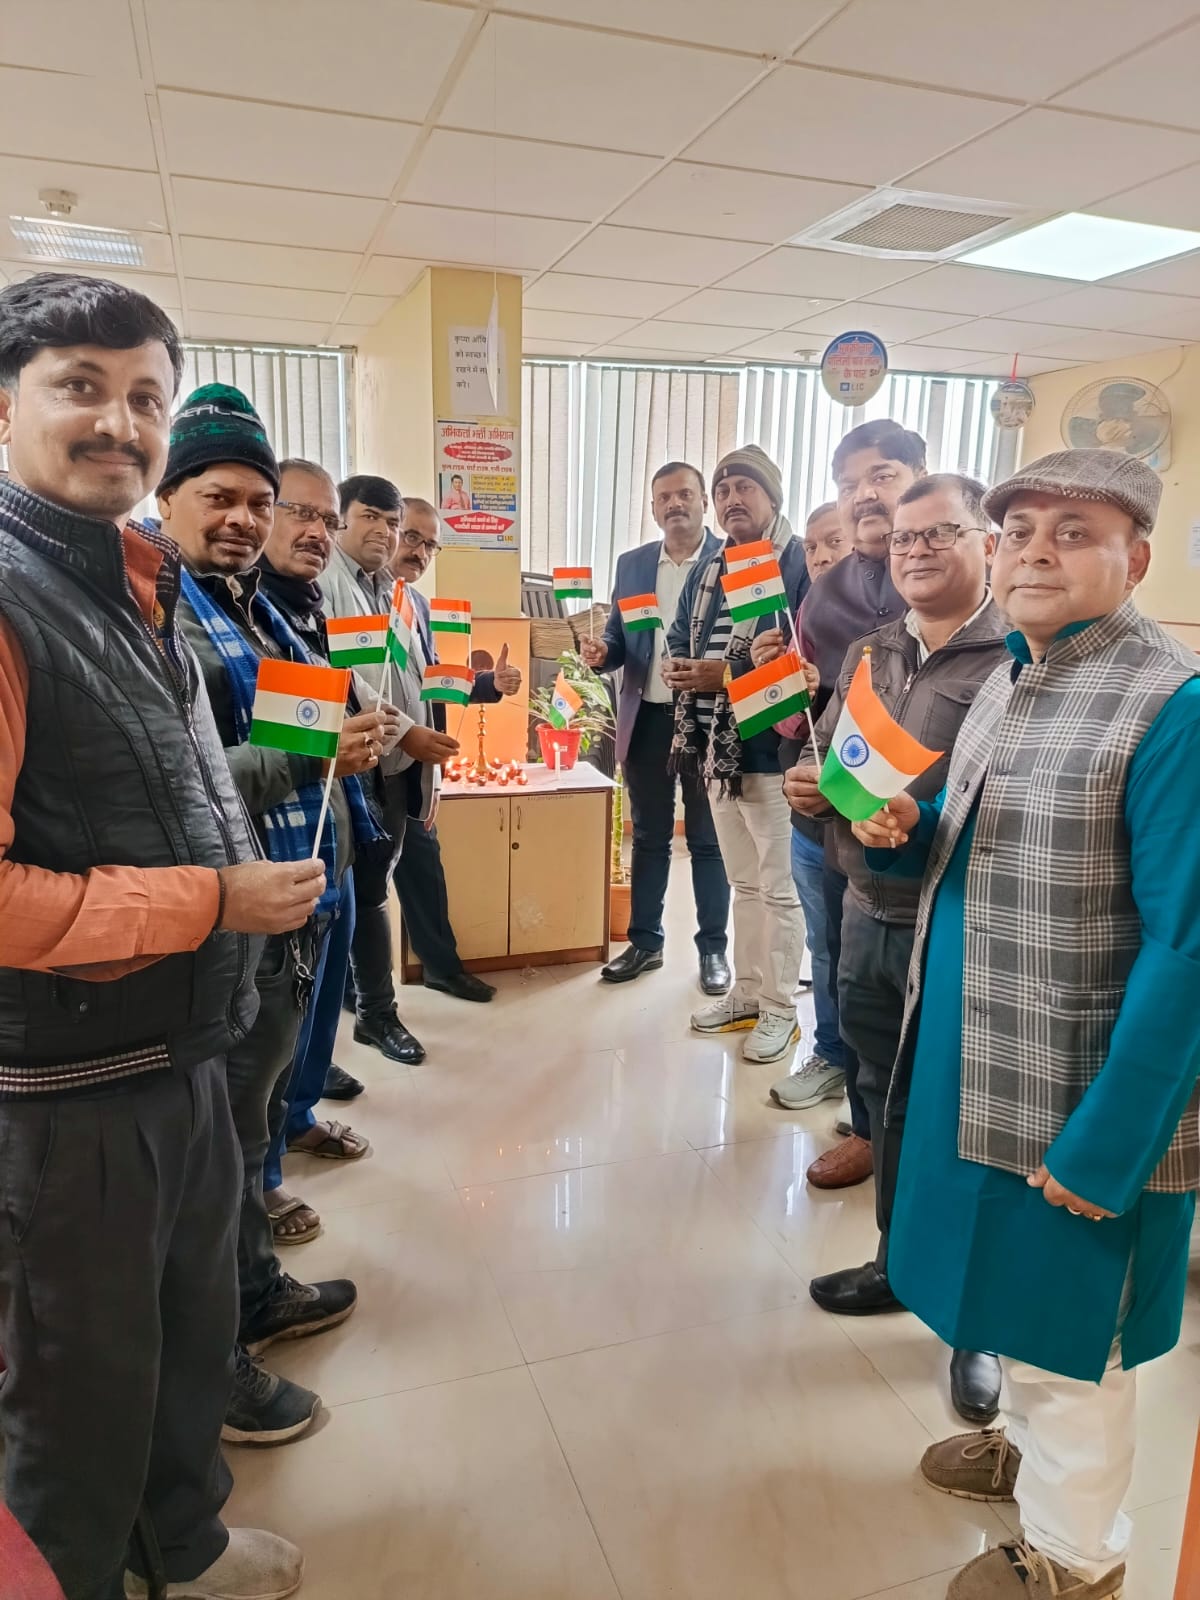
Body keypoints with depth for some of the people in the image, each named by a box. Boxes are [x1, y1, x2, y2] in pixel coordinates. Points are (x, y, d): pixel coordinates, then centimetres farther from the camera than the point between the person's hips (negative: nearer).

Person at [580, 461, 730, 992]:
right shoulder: (631, 564, 9)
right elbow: (618, 638, 12)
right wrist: (601, 652, -11)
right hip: (647, 720, 4)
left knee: (707, 839, 8)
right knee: (648, 836, 13)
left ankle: (713, 948, 20)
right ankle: (644, 942, 25)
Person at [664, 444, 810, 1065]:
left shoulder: (802, 564, -12)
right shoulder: (707, 571, 15)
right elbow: (678, 639, 20)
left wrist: (726, 675, -23)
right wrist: (674, 665, -3)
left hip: (771, 751, -8)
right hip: (715, 748, 8)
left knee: (777, 887, 3)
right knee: (742, 882, 19)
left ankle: (780, 1008, 17)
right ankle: (747, 992, 32)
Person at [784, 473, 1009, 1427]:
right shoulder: (868, 653, 10)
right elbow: (826, 761, 18)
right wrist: (810, 789, -3)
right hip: (870, 919, 6)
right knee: (888, 1105, 20)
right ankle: (900, 1263, 42)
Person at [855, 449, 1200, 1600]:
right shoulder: (1007, 682, 6)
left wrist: (1103, 1143, -21)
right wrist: (902, 833, -5)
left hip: (1080, 1092, -8)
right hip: (976, 1059, 8)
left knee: (1067, 1321, 12)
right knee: (1017, 1297, 26)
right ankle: (1031, 1443, 52)